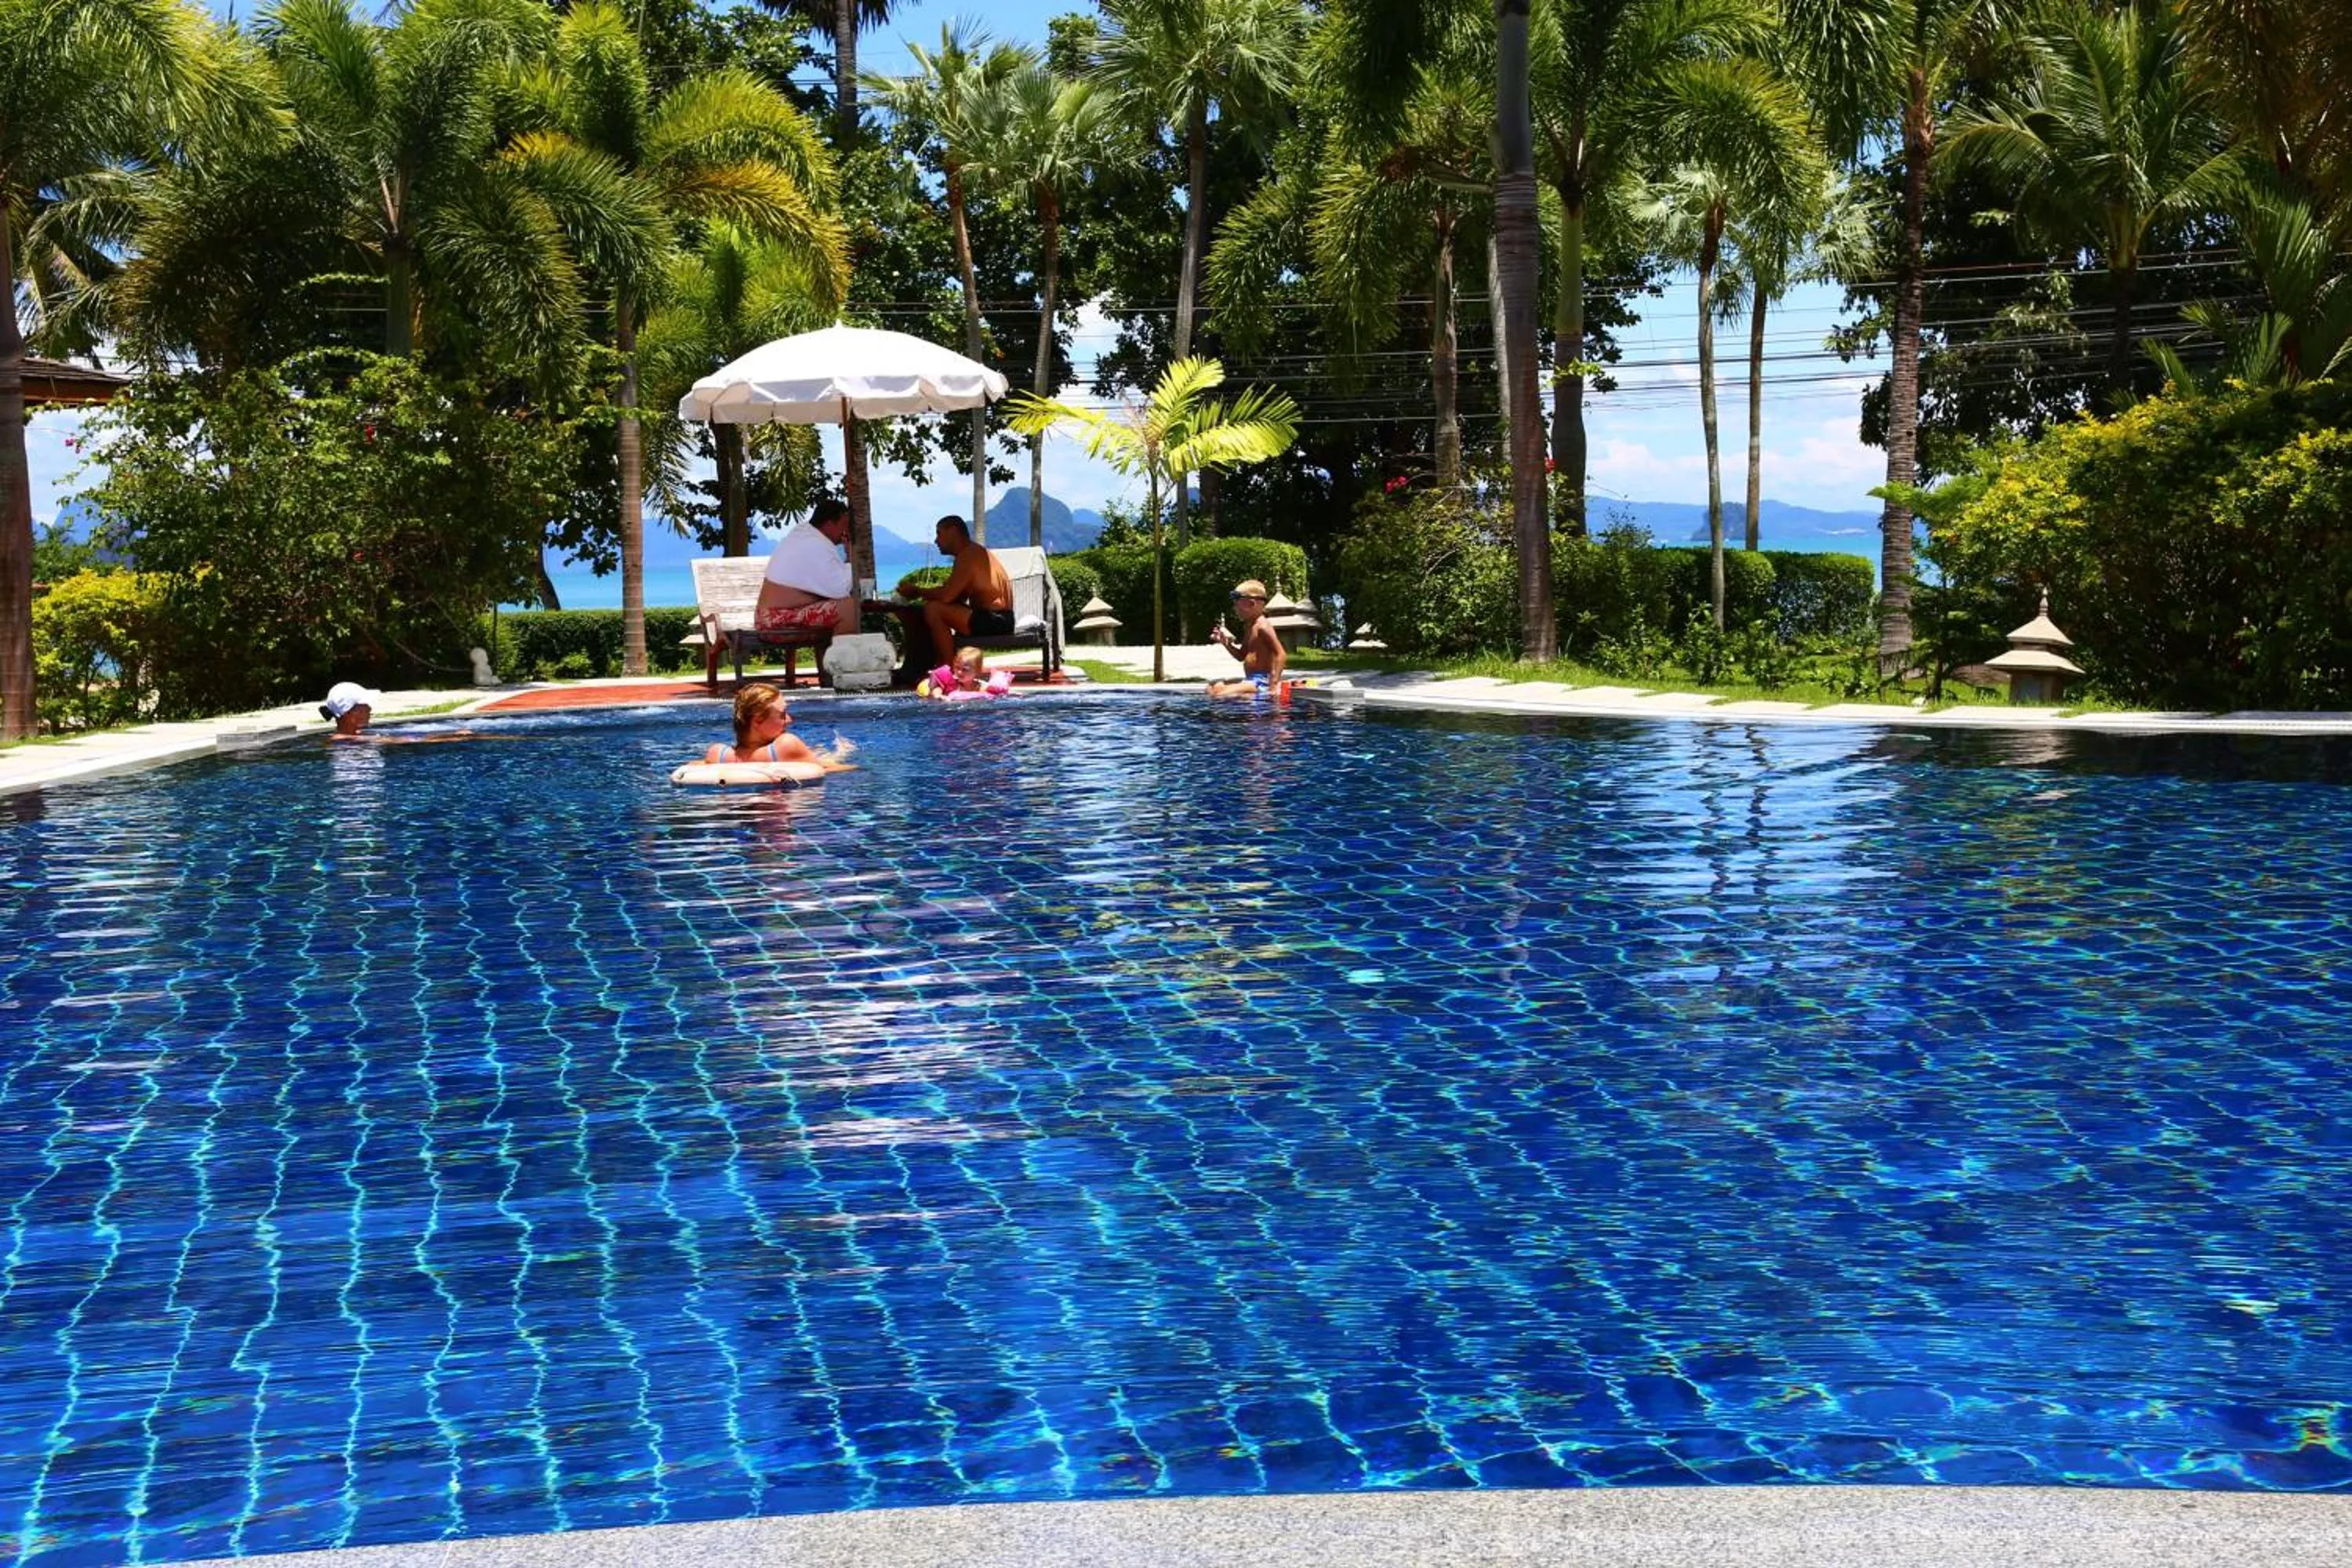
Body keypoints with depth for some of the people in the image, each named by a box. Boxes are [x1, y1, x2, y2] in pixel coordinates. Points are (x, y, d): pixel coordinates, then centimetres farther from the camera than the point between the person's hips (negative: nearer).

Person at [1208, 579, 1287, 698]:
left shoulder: (1262, 627, -15)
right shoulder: (1249, 626, 16)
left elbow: (1281, 656, -22)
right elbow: (1242, 656, 28)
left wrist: (1274, 685, -27)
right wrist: (1225, 643, 11)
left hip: (1261, 681, -10)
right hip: (1250, 679, 10)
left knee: (1220, 695, -23)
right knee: (1212, 687, 13)